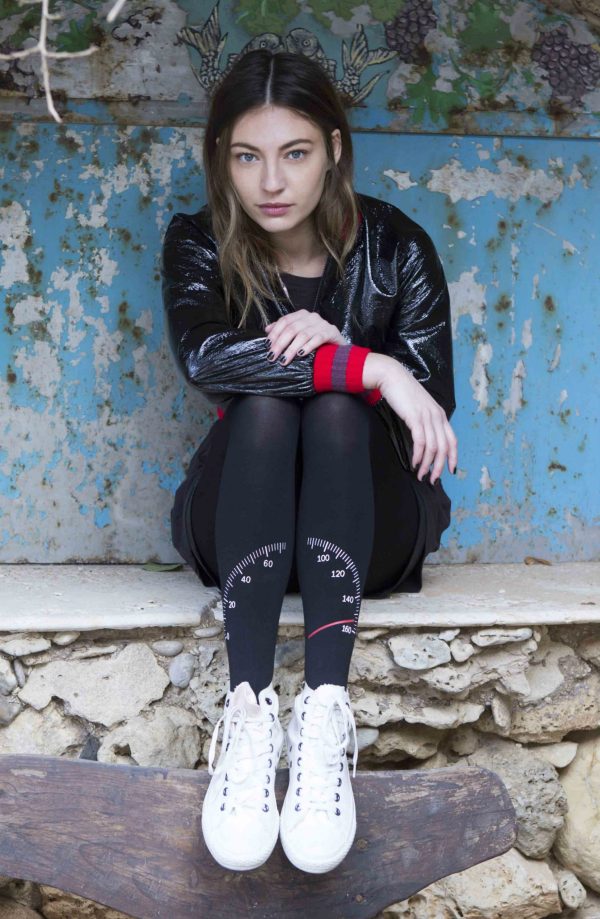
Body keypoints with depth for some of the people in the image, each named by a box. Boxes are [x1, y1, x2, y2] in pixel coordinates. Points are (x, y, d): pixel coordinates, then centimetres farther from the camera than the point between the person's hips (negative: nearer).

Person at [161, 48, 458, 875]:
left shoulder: (396, 246, -6)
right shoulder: (199, 244, -6)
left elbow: (432, 401, -10)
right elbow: (203, 357, -26)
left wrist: (331, 345, -28)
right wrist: (367, 366, -33)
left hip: (368, 525, 0)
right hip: (241, 528, 0)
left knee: (337, 412, -31)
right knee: (264, 405, -30)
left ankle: (325, 709, -48)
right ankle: (250, 710, -45)